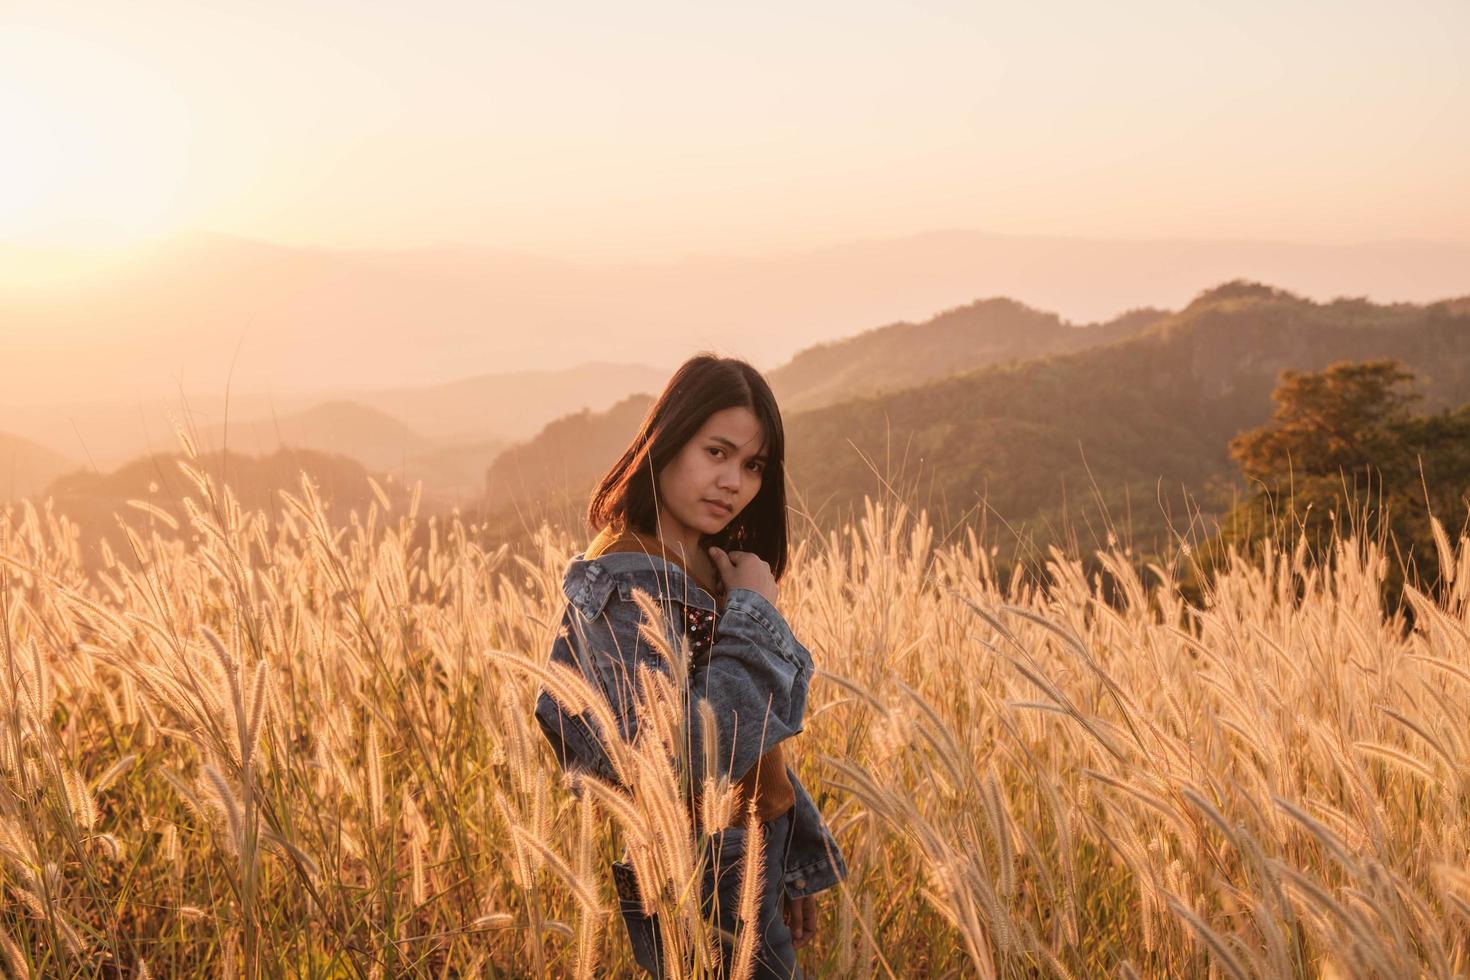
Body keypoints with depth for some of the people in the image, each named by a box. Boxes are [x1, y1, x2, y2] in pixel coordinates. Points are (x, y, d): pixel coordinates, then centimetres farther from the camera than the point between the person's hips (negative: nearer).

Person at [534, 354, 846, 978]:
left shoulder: (705, 567, 7)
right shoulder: (626, 582, -21)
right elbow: (697, 750, -31)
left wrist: (794, 867, 17)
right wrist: (755, 610, -21)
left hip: (753, 863, 9)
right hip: (703, 888, -9)